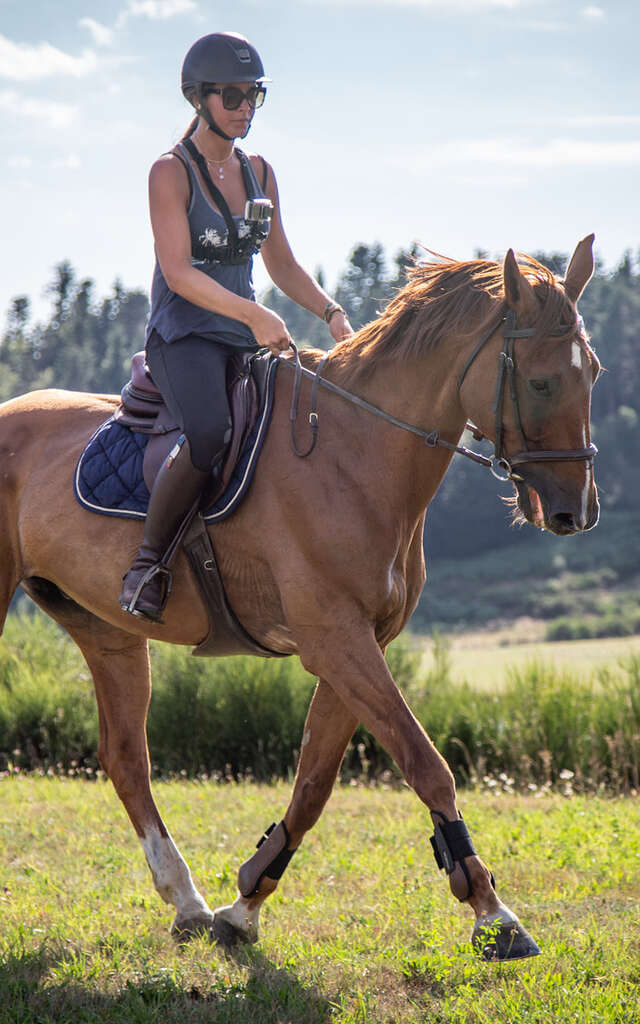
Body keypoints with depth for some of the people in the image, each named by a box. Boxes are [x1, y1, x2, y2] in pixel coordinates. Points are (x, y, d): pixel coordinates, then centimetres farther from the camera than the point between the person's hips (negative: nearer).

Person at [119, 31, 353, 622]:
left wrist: (332, 313, 1)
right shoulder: (172, 172, -7)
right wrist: (252, 313, -29)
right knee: (210, 433, -34)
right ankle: (148, 560, -17)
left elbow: (282, 265, 18)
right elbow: (177, 272, -17)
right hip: (183, 336, -7)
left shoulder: (259, 172, 13)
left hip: (249, 337, 7)